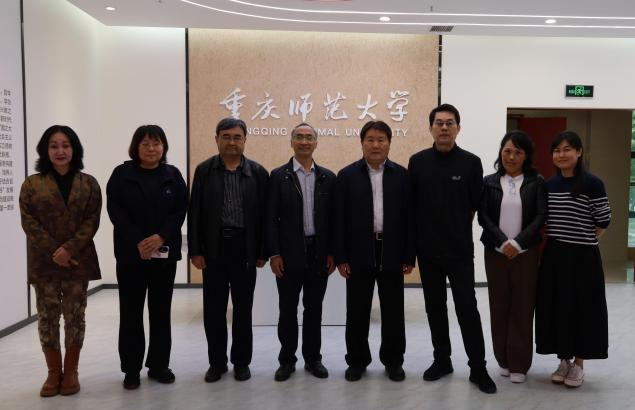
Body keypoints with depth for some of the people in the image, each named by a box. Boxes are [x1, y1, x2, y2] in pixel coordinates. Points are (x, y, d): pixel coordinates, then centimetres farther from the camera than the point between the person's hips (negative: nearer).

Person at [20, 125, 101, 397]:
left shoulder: (88, 183, 4)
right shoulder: (32, 184, 3)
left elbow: (92, 221, -2)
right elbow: (28, 222, -3)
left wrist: (69, 249, -15)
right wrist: (54, 252, -13)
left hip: (78, 259, 0)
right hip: (43, 261, 0)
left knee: (75, 316, 4)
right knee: (47, 317, 4)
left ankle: (71, 371, 18)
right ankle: (54, 372, 18)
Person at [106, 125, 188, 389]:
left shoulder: (172, 175, 6)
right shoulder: (122, 174, 2)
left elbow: (181, 210, 1)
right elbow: (115, 211, -4)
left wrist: (160, 236, -13)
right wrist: (137, 241, -14)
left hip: (165, 252, 1)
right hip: (130, 252, -1)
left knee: (161, 310, 7)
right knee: (131, 311, 3)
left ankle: (159, 365, 19)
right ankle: (131, 369, 15)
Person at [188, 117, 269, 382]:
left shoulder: (258, 172, 2)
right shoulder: (204, 170, 3)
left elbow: (263, 213, 2)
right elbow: (195, 212, 2)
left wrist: (262, 252, -2)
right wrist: (195, 250, -4)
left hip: (244, 247, 0)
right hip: (213, 247, 1)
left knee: (243, 308, 8)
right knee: (213, 308, 7)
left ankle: (241, 361, 23)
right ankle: (216, 362, 22)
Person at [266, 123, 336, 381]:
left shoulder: (327, 177, 6)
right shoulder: (278, 176, 0)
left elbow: (332, 218, 6)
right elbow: (271, 218, -3)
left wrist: (332, 253, 1)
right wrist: (274, 254, -9)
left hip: (318, 252, 2)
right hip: (289, 253, -2)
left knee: (314, 308, 10)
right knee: (288, 309, 6)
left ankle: (312, 357, 24)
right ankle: (287, 360, 20)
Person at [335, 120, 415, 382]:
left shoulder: (401, 175, 3)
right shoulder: (347, 175, 2)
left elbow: (408, 217, 2)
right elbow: (340, 219, -1)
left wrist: (409, 256, -2)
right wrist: (340, 257, -5)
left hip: (392, 253, 1)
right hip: (359, 254, 0)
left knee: (393, 311, 9)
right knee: (357, 311, 8)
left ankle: (393, 361, 25)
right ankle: (357, 360, 24)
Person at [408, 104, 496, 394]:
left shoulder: (471, 162, -3)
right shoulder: (417, 161, 1)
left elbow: (475, 204, 3)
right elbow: (411, 204, 6)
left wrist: (457, 230, 7)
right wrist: (418, 237, 6)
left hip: (460, 249, -2)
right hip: (427, 249, 2)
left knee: (467, 309, -1)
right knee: (435, 307, 12)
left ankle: (478, 368, 12)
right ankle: (442, 360, 27)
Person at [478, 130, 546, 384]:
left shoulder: (536, 182, 1)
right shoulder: (489, 182, 4)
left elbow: (541, 216, -5)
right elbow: (483, 216, -2)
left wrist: (518, 243, -15)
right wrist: (503, 242, -14)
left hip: (526, 253, -1)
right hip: (495, 252, 1)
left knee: (522, 306, 2)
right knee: (499, 306, 7)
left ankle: (519, 363, 12)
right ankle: (503, 360, 19)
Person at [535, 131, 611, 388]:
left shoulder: (592, 184, -10)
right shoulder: (548, 185, 5)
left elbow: (603, 223, -6)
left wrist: (583, 240, -2)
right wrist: (554, 241, 4)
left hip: (583, 257, -4)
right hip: (554, 256, 5)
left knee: (582, 308, 4)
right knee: (556, 307, 8)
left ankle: (578, 364, 20)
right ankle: (564, 360, 24)